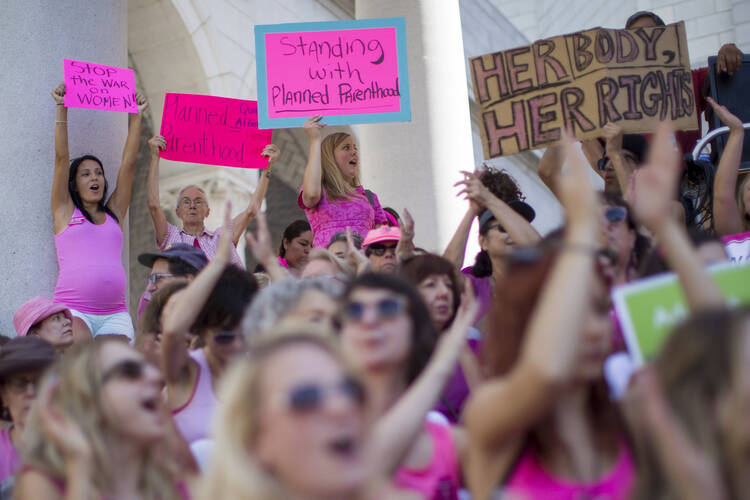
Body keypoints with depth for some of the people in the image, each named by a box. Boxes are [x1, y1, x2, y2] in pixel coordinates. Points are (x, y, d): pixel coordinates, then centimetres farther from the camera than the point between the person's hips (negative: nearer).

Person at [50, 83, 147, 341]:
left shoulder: (114, 213, 19)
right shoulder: (65, 211, 13)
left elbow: (128, 163, 17)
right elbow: (61, 158, 7)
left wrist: (137, 116, 17)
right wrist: (62, 109, 2)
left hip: (115, 313, 3)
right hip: (73, 309, -3)